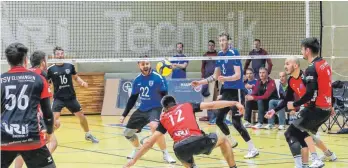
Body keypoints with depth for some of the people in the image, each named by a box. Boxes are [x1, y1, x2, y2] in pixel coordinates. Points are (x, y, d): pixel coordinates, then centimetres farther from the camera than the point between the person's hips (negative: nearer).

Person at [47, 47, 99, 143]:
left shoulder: (70, 66, 1)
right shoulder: (51, 69, -5)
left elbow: (76, 77, 15)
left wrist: (82, 82, -4)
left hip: (71, 97, 3)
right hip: (58, 98, -3)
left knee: (81, 116, 12)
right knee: (54, 119, -19)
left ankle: (88, 135, 32)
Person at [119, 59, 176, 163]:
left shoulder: (158, 78, -15)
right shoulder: (137, 80, 1)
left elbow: (164, 96, -13)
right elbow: (132, 99, 11)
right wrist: (124, 115, 12)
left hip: (155, 108, -6)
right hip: (142, 110, 6)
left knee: (154, 127, -37)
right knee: (127, 133, 8)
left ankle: (165, 154, -20)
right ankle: (137, 149, 40)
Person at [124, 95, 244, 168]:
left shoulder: (163, 119, 26)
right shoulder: (187, 106, 26)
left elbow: (149, 143, 22)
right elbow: (211, 105, 18)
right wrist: (235, 103, 20)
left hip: (180, 149, 2)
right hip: (199, 141, -2)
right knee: (223, 140, 29)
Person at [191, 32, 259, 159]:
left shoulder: (233, 53, -13)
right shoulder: (219, 55, 9)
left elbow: (238, 75, -22)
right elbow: (215, 76, 18)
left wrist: (225, 78, -38)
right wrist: (199, 82, 13)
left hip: (236, 91, -8)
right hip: (226, 91, 8)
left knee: (236, 122, -14)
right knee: (218, 119, 11)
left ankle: (253, 149, -8)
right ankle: (232, 141, 34)